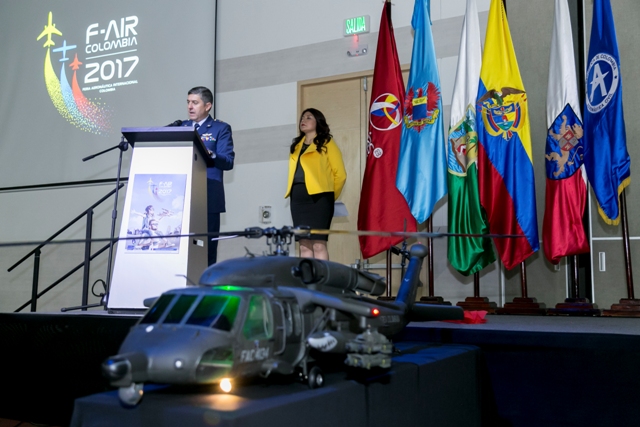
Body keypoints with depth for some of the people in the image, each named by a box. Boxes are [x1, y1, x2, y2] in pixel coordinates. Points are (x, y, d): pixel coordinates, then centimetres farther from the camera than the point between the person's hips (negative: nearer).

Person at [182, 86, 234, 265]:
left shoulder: (221, 128, 3)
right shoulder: (180, 127, 17)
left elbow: (228, 161, -7)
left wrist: (210, 155, -25)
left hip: (208, 196, -4)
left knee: (207, 245, -2)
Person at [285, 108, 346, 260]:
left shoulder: (326, 144, 5)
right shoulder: (296, 146, 22)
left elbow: (340, 174, 2)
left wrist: (331, 196, 6)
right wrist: (295, 192, 10)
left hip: (318, 196, -6)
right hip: (297, 198, 6)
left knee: (318, 244, -11)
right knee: (304, 245, 4)